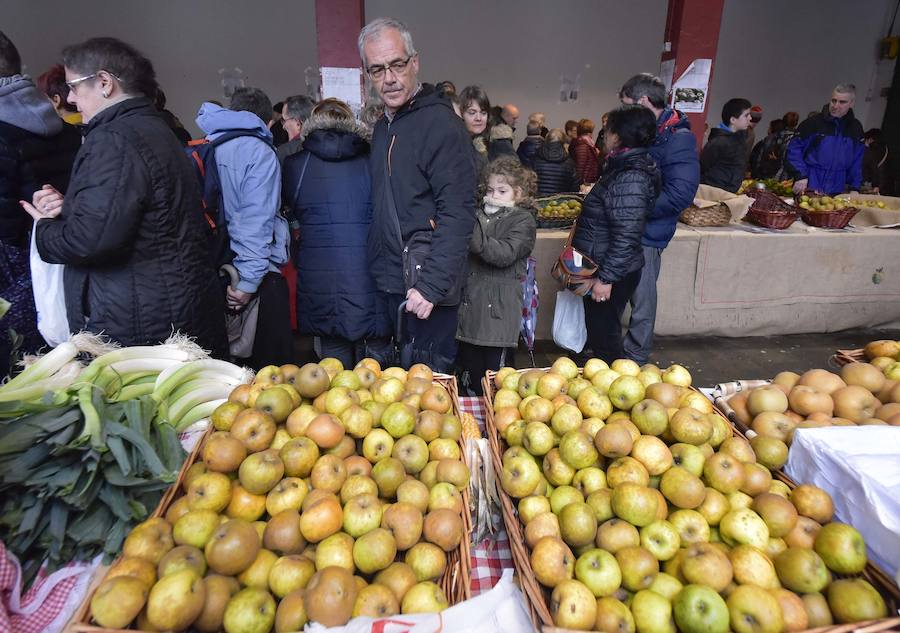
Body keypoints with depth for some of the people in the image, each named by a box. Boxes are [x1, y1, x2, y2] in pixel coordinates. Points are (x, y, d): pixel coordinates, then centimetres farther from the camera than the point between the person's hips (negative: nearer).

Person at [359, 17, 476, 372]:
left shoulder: (441, 123, -13)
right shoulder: (384, 126, 14)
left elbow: (458, 214, -19)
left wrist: (432, 284, -24)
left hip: (425, 289, -8)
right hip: (387, 283, 8)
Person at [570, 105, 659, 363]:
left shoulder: (630, 179, -22)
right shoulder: (623, 168, 9)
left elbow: (626, 237, -26)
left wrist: (606, 278, -22)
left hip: (612, 274, -10)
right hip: (601, 268, 10)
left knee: (604, 337, 3)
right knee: (601, 334, 20)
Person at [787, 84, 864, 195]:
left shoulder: (855, 127, 8)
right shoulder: (813, 123, -5)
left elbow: (856, 161, 12)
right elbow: (794, 149, -6)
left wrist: (854, 187, 7)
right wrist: (801, 176, -16)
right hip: (808, 188, -3)